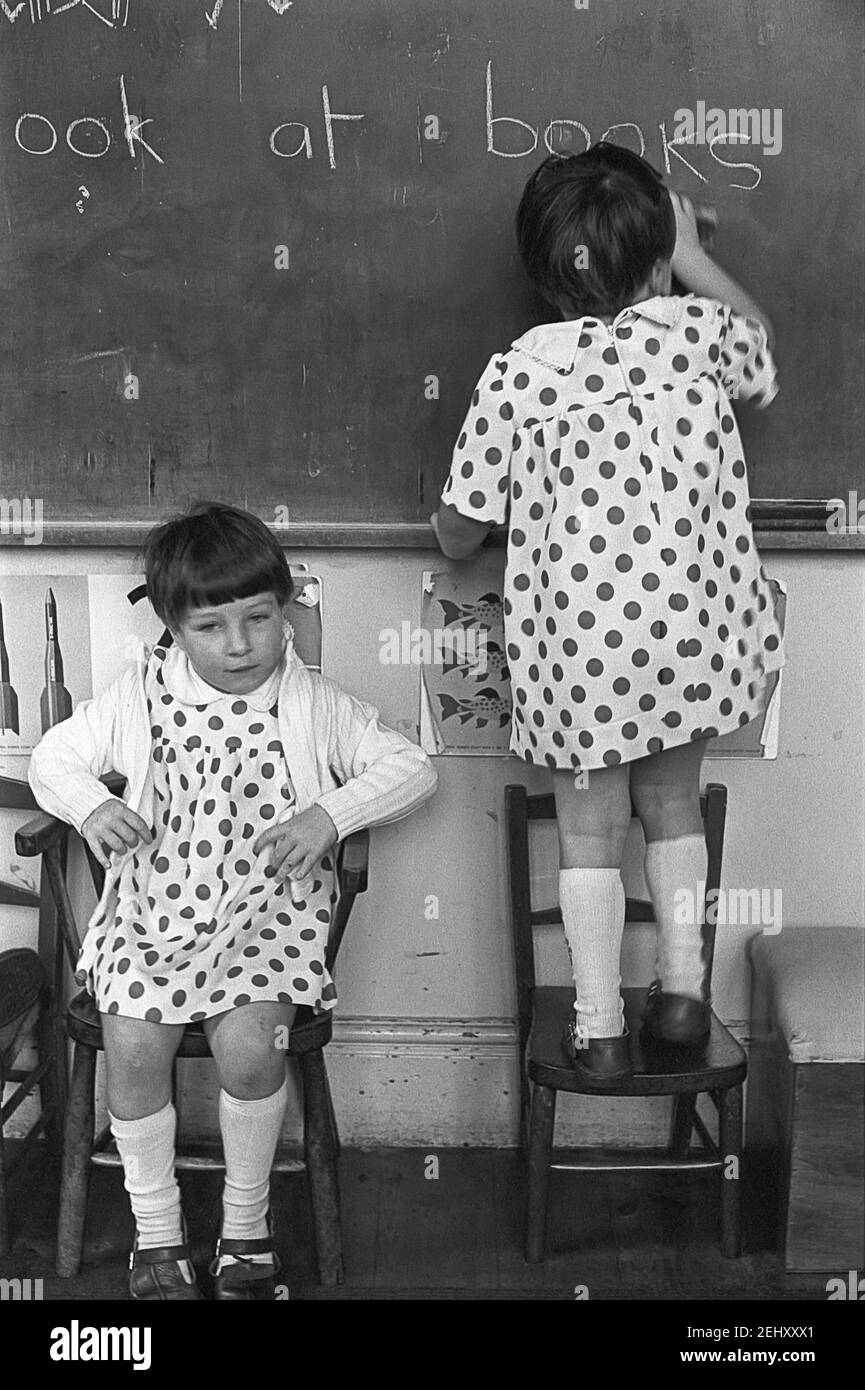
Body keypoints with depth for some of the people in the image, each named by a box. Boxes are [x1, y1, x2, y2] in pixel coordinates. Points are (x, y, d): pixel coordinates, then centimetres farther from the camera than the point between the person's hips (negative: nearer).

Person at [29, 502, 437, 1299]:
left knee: (249, 1044, -25)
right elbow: (55, 757, 11)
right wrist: (91, 808, -10)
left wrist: (330, 815, -17)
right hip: (151, 914, 2)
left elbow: (410, 768, -2)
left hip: (267, 917, -1)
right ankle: (156, 1229, 5)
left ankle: (246, 1219, 3)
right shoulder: (141, 697, 2)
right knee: (133, 1046, -19)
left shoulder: (314, 705, -1)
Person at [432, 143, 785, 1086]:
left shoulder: (517, 374, -8)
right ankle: (682, 988, 28)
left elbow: (457, 536, -2)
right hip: (699, 630, 2)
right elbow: (762, 350, 24)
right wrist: (692, 257, 30)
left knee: (589, 827, 14)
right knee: (673, 800, 24)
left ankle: (600, 1032, 19)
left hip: (575, 646, -2)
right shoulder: (701, 333, -4)